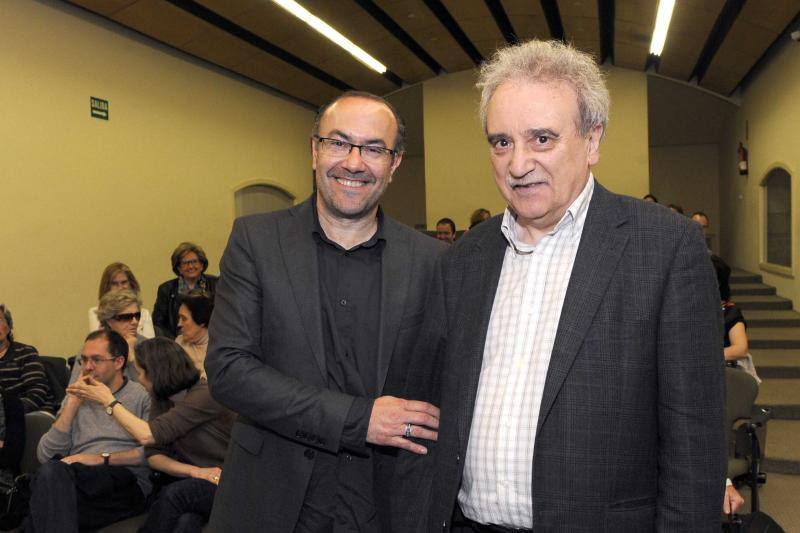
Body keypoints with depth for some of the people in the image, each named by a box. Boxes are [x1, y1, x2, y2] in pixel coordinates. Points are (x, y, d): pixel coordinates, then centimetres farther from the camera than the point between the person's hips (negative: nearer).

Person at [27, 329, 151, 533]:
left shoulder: (143, 396, 9)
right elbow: (45, 456, 11)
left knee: (53, 472, -30)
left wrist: (103, 458, -11)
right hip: (82, 479, 4)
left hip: (125, 482, -3)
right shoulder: (76, 397, 22)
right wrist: (72, 405, 4)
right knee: (51, 470, -32)